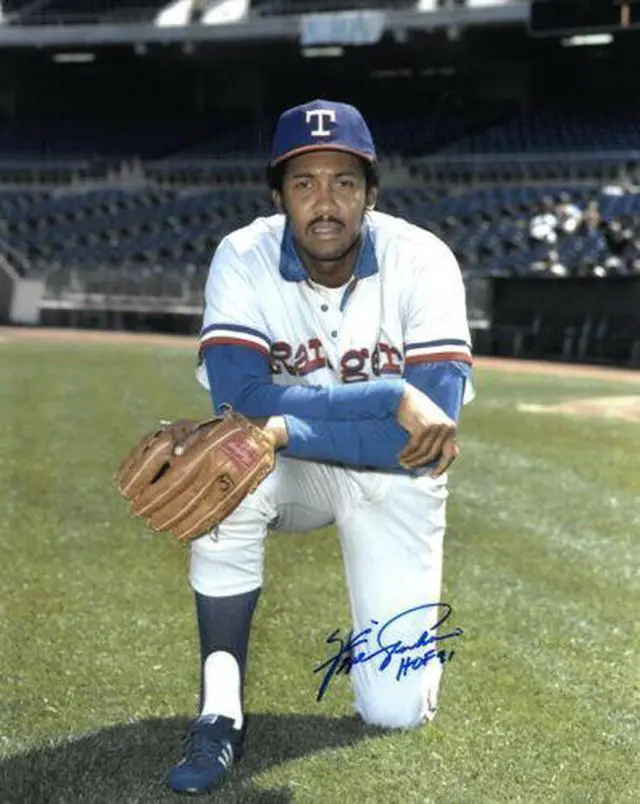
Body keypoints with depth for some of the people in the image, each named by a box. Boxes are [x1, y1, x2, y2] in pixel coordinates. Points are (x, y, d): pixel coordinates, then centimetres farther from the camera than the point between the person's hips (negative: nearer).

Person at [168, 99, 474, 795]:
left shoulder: (422, 262, -21)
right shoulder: (243, 258, -18)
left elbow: (427, 437, -29)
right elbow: (241, 398, -32)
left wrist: (289, 428, -38)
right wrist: (392, 397, -36)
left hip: (393, 479, -1)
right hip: (292, 471, 1)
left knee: (395, 710, -10)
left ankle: (413, 630, 29)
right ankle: (219, 711, -22)